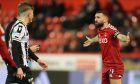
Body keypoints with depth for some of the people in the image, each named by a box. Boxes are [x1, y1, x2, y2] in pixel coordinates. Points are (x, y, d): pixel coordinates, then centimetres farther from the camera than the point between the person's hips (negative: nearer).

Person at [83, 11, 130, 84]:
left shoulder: (111, 29, -19)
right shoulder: (99, 30, 6)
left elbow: (119, 36, -40)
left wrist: (125, 39, -62)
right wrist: (91, 40, 51)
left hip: (114, 65, -9)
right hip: (105, 65, 9)